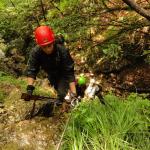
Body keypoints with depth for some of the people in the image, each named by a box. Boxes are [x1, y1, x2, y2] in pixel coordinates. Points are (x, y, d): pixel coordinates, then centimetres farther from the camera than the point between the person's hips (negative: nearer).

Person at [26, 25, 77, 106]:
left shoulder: (62, 51, -39)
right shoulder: (35, 52, -33)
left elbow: (69, 73, -37)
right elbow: (31, 70, -28)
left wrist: (74, 93, -40)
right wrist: (30, 87, -43)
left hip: (63, 74, -3)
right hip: (51, 75, 3)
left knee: (62, 93, -17)